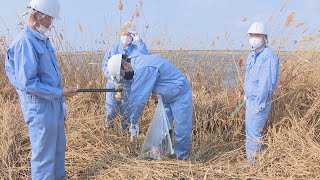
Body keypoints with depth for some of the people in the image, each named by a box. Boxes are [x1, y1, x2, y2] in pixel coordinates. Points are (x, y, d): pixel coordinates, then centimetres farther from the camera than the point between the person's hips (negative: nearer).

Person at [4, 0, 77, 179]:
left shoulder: (43, 40, 10)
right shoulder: (25, 42, -18)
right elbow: (27, 83, -22)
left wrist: (61, 100, 16)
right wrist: (60, 93, -18)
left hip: (54, 103, 9)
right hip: (40, 107, -9)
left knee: (59, 148, 20)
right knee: (44, 154, 3)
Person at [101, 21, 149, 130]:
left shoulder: (137, 49, 0)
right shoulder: (113, 50, 6)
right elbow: (105, 65, 6)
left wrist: (138, 41, -20)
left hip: (128, 86, -1)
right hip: (113, 85, 2)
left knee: (126, 112, 8)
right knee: (110, 111, 8)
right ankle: (108, 129, 26)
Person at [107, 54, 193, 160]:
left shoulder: (143, 69, -31)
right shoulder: (138, 60, -1)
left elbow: (138, 97, -29)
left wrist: (133, 122, -22)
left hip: (180, 94, -10)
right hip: (168, 96, 10)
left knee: (181, 128, -4)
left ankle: (181, 157, 6)